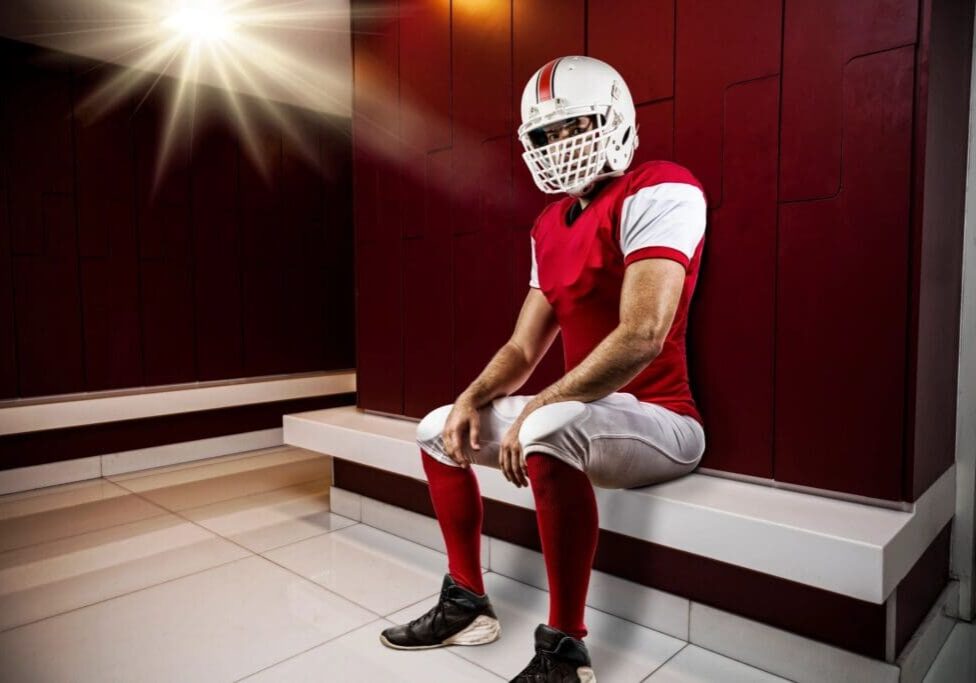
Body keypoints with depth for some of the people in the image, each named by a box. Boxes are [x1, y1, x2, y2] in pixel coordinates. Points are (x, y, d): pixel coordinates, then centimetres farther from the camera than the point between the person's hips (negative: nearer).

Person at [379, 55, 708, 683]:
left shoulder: (658, 191, -15)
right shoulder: (550, 226, 11)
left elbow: (641, 337, -27)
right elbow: (524, 348, 11)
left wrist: (537, 409, -23)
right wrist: (472, 400, -7)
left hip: (657, 420, -8)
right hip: (582, 416, 9)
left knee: (546, 434, -39)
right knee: (439, 431, 10)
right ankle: (468, 603, 20)